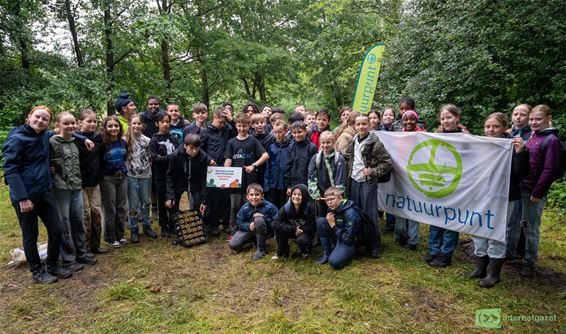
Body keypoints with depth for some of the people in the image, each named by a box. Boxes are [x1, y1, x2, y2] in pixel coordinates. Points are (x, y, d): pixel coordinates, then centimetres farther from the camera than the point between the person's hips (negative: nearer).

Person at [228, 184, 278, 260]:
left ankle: (261, 249, -18)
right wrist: (248, 226, -29)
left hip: (265, 232, -3)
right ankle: (255, 241, 13)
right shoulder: (244, 208, -13)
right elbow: (239, 224, -9)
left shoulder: (269, 207, -21)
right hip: (249, 230, 3)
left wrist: (263, 218, -32)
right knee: (233, 245, -15)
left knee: (258, 220, -36)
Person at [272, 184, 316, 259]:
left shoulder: (310, 208, -25)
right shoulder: (286, 208, -20)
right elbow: (275, 223, -30)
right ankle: (282, 252, -2)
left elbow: (310, 228, -20)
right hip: (292, 232, 2)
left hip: (305, 233, -2)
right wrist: (294, 229, -34)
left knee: (300, 240, -35)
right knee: (278, 228, -25)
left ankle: (305, 250, 4)